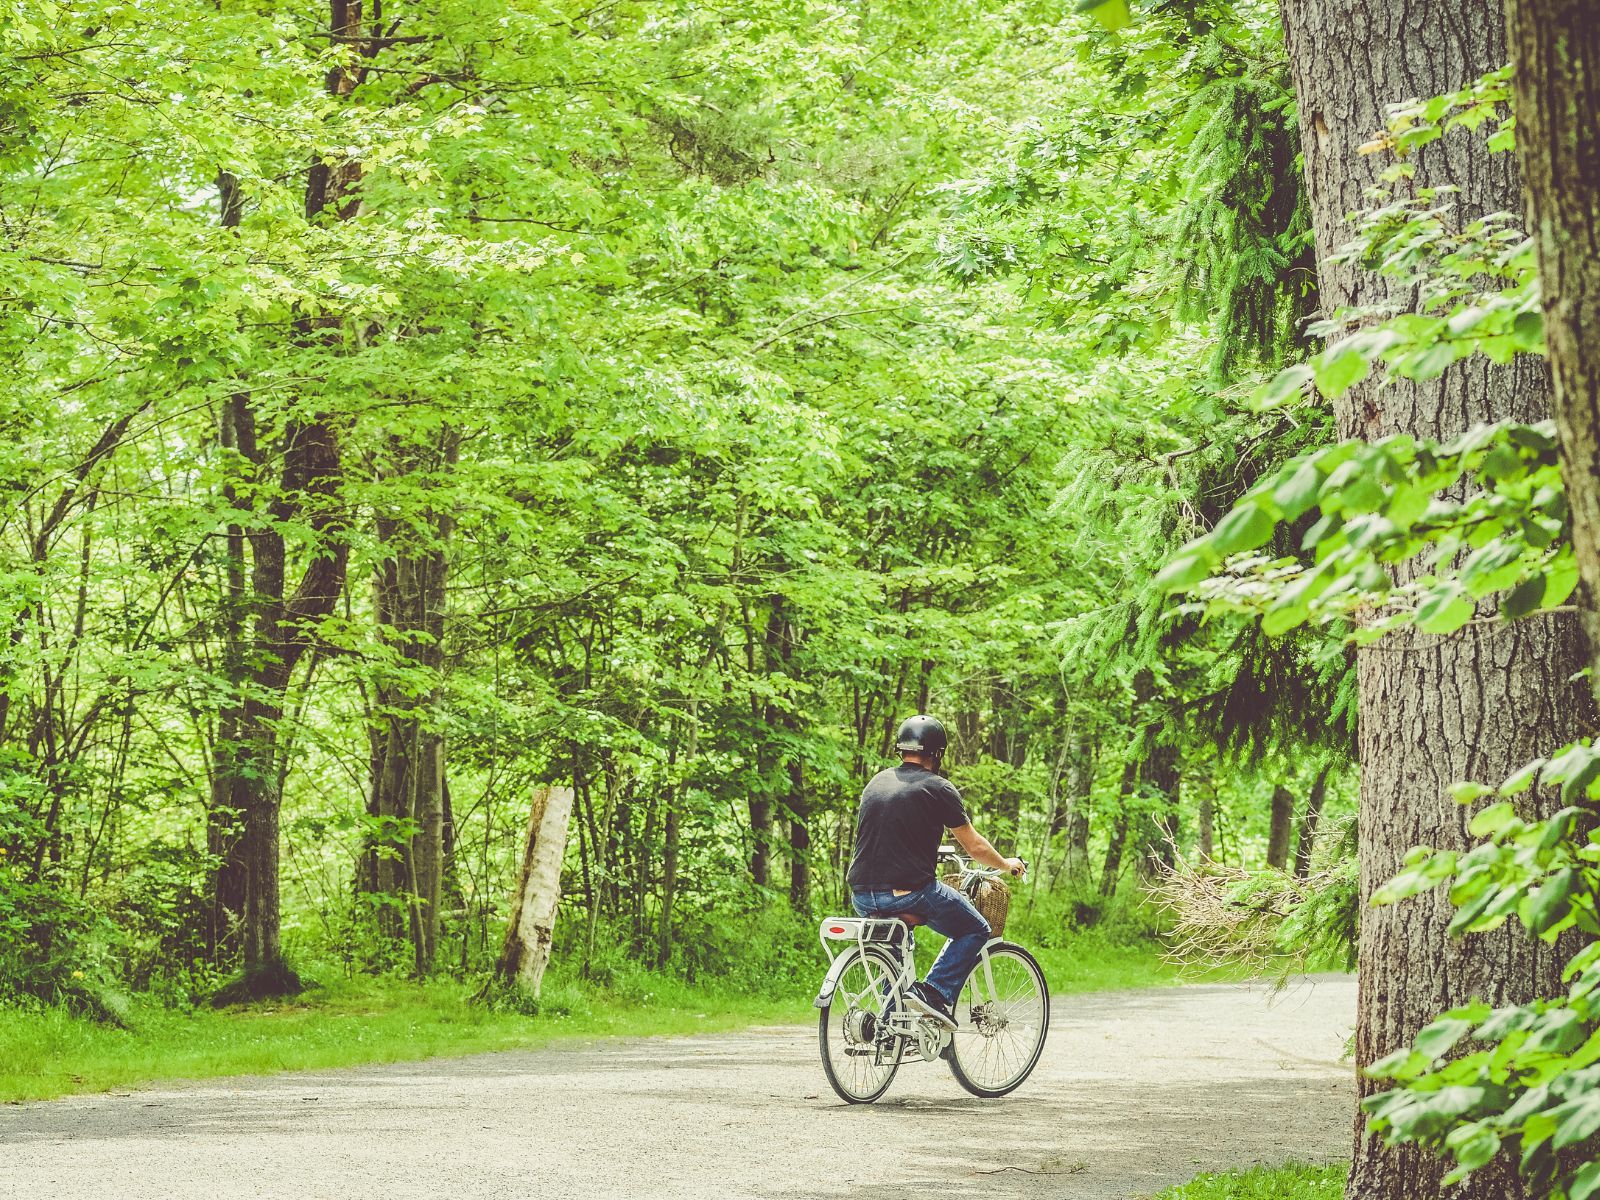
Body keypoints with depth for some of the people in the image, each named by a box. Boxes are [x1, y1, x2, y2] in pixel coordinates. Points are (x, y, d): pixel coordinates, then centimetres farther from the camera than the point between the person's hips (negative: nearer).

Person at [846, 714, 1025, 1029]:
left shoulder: (876, 782, 14)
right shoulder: (937, 788, -3)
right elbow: (975, 847, 3)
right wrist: (1006, 864, 24)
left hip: (863, 898, 6)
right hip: (910, 892, -6)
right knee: (975, 931, 15)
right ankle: (936, 992, -5)